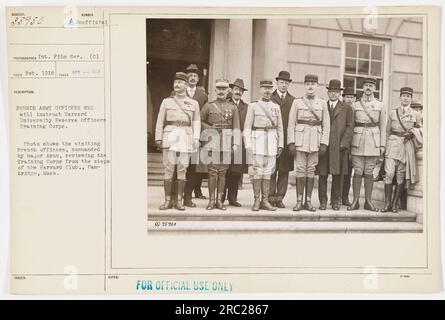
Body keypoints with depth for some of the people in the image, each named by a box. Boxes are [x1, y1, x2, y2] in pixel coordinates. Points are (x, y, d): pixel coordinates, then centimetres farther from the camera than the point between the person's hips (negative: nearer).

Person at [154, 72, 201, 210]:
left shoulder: (194, 103, 12)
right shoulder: (166, 102, 12)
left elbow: (196, 122, 9)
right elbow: (160, 121, 10)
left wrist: (196, 138, -4)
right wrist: (158, 138, 1)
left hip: (186, 137, 0)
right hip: (170, 136, 0)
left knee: (182, 169, -1)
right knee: (168, 169, -3)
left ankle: (179, 200, 7)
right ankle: (168, 200, 3)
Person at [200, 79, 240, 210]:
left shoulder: (233, 108, 10)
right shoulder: (208, 106, 7)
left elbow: (236, 128, 5)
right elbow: (200, 121, 14)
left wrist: (236, 144, -4)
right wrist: (209, 128, -3)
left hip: (227, 143, 1)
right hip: (212, 141, -1)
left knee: (222, 172, 4)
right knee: (213, 171, -4)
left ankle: (219, 200, 10)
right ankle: (211, 200, 2)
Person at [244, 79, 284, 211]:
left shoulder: (276, 107, 13)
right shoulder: (253, 106, 3)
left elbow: (280, 127, 14)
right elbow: (247, 127, 0)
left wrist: (280, 145, 7)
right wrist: (248, 145, -8)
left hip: (272, 141, 3)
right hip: (257, 139, -3)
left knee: (268, 171, 4)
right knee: (257, 171, -4)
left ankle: (265, 201, 8)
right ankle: (256, 200, 4)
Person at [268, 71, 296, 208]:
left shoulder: (293, 101, 13)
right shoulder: (269, 99, 6)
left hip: (287, 142, 2)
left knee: (284, 171, 4)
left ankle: (279, 198, 10)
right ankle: (270, 198, 4)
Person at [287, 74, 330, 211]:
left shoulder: (322, 103, 8)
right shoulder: (297, 102, 5)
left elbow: (326, 126, 6)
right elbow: (291, 124, 2)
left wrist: (324, 143, -3)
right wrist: (291, 142, -7)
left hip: (315, 141, 1)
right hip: (300, 140, -1)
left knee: (311, 169, 4)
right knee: (300, 169, -2)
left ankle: (308, 201, 11)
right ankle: (299, 201, 4)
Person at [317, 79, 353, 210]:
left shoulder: (347, 108, 10)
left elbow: (349, 127, 4)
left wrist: (344, 144, -8)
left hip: (339, 147, 0)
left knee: (338, 174, 2)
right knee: (322, 174, 1)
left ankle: (335, 201, 12)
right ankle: (323, 201, 9)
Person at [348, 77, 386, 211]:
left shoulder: (380, 106, 9)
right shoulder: (355, 105, 8)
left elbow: (383, 127, 8)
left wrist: (382, 145, 2)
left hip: (373, 141, 0)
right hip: (358, 140, 0)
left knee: (369, 172, 3)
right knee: (358, 172, -1)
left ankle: (368, 201, 10)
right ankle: (355, 201, 4)